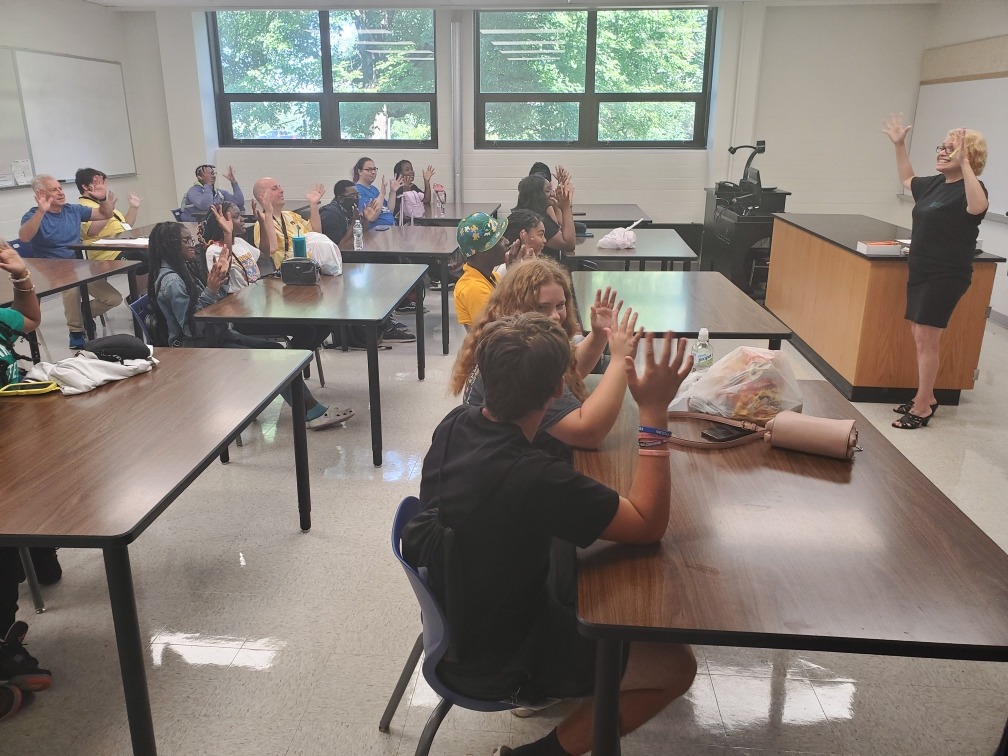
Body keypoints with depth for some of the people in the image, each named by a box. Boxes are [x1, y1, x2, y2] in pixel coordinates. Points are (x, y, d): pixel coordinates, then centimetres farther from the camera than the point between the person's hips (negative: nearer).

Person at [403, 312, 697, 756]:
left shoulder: (455, 424, -12)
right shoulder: (537, 480, -37)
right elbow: (649, 526, -24)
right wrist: (655, 413, -25)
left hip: (454, 620, 8)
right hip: (495, 665, -8)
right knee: (676, 666, 1)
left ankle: (558, 688, 28)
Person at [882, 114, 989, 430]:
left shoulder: (971, 187, -14)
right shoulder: (934, 183, 10)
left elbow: (977, 207, -39)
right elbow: (907, 179, 31)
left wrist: (963, 163, -41)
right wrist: (899, 145, 23)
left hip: (946, 277, -8)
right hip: (920, 272, 9)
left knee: (926, 340, -7)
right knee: (919, 337, 14)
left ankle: (922, 408, 3)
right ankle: (925, 398, 27)